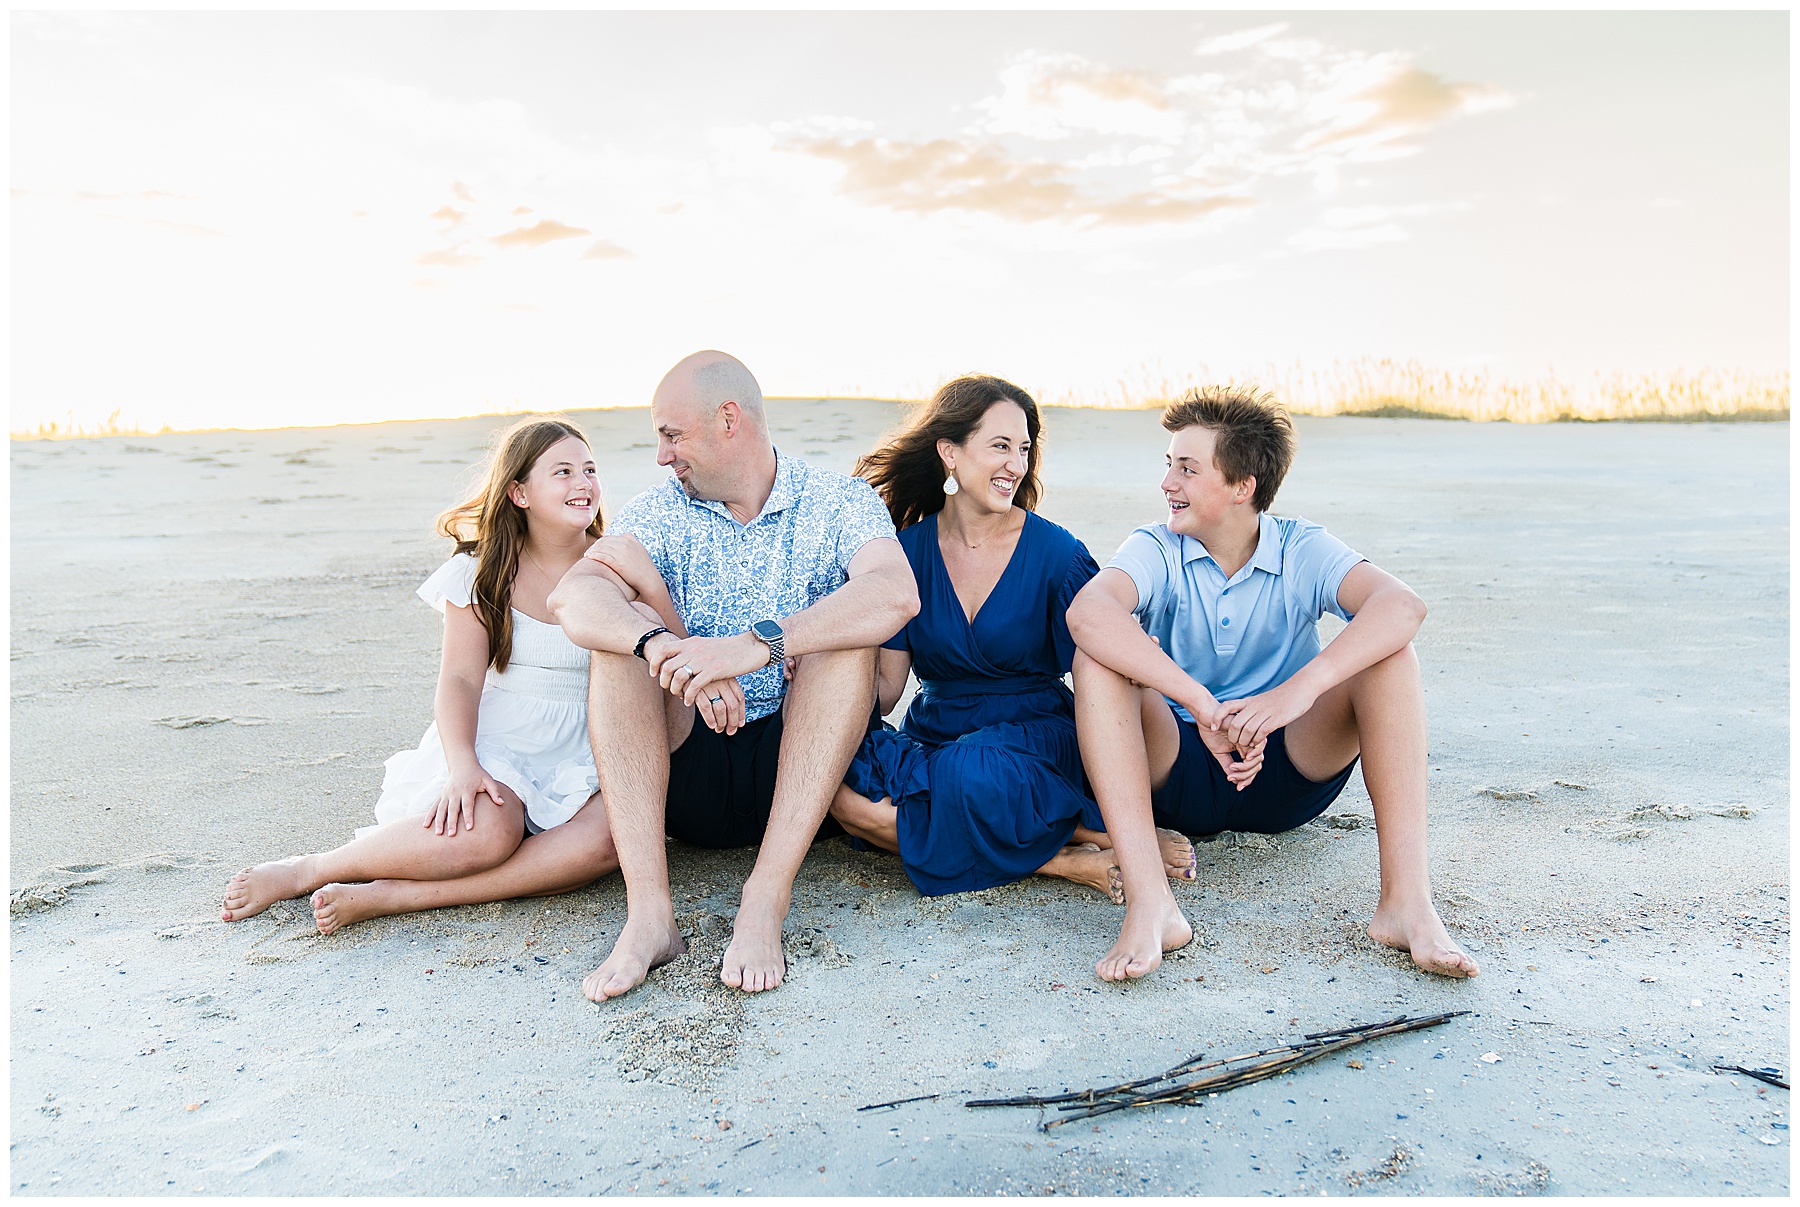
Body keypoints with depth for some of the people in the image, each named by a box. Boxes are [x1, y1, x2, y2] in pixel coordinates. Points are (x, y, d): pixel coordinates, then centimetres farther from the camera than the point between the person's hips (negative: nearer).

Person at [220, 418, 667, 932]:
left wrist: (650, 583, -21)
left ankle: (386, 896, -29)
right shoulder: (483, 571, 3)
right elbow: (460, 678, -6)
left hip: (580, 764, 2)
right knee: (485, 831, -36)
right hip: (494, 748, -1)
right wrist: (462, 764, -23)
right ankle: (307, 871, -13)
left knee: (608, 834, -33)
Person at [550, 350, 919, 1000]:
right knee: (622, 638, -19)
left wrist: (760, 643, -37)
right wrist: (668, 648, -36)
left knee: (844, 637, -25)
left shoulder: (838, 501, -3)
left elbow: (896, 594, -25)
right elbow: (573, 595, -16)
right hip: (687, 772, 2)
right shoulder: (663, 509, 4)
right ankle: (648, 915, -28)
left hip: (799, 768, -2)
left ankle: (765, 903, -30)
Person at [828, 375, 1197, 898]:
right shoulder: (907, 551, 0)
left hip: (1034, 734, -3)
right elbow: (883, 685, -1)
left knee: (972, 775, -38)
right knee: (845, 787, -28)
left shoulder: (1056, 552, -6)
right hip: (934, 735, 4)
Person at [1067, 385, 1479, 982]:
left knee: (1387, 650, -19)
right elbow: (1087, 612, -30)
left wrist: (1300, 689, -41)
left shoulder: (1302, 551, -4)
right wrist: (1203, 707, -39)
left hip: (1290, 773, 1)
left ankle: (1406, 902, -29)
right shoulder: (1157, 549, -6)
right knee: (1097, 655, -26)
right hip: (1179, 772, 0)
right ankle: (1149, 905, -38)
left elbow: (1402, 605, -25)